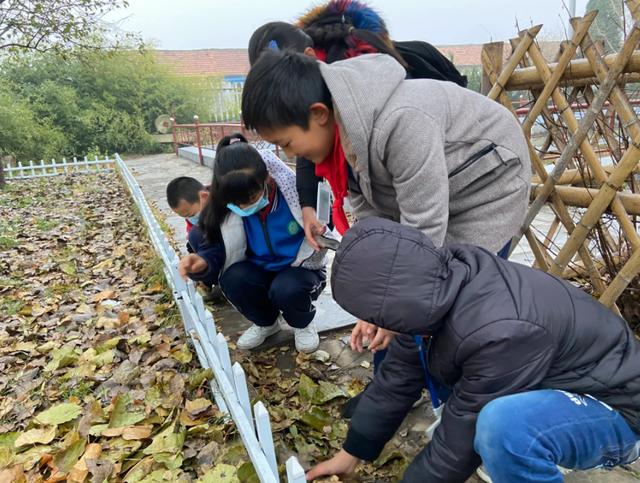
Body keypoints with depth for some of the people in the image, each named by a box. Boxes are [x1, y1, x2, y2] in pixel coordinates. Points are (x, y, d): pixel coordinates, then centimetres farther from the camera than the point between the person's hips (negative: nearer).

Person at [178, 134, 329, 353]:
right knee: (232, 278, -28)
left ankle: (303, 324, 5)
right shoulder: (225, 208, -16)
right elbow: (218, 247, -9)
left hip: (299, 270, -3)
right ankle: (266, 322, 6)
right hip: (260, 271, 4)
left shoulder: (296, 192, -25)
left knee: (286, 290, -36)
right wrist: (204, 263, -29)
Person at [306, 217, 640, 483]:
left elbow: (460, 443, -26)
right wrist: (352, 453, 5)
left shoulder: (501, 334, -39)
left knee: (503, 426, -38)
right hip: (539, 386, 7)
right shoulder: (434, 292, -16)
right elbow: (398, 375, -4)